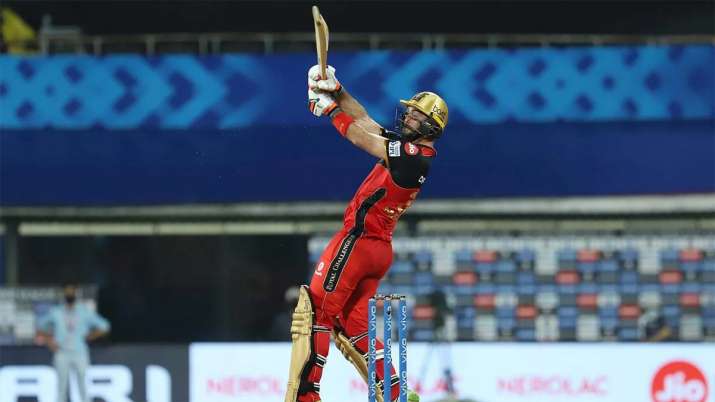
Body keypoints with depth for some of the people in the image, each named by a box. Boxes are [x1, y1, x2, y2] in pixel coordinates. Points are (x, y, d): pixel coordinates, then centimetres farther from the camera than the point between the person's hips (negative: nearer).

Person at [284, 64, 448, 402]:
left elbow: (360, 137, -17)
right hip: (380, 250, 10)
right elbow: (365, 121, 15)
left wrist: (330, 109, -6)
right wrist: (337, 92, 4)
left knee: (315, 311, -10)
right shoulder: (413, 151, 13)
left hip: (357, 240, -10)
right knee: (353, 325, 13)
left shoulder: (412, 156, -16)